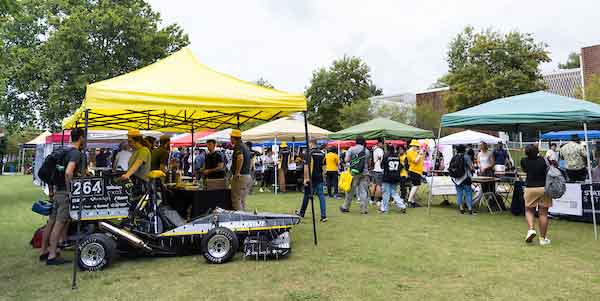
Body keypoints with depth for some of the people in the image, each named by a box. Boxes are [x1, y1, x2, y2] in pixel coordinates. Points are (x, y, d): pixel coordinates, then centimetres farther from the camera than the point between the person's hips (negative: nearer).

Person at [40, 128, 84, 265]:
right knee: (59, 224, -5)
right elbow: (68, 173, -28)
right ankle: (52, 256, -1)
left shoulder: (66, 151, 14)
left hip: (58, 191, 9)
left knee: (51, 222, 15)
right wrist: (70, 190, -19)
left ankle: (44, 252, 25)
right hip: (65, 193, -9)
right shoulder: (76, 153, -14)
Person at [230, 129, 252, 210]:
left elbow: (240, 158, -32)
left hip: (240, 177, -9)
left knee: (236, 199, -3)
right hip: (248, 176, 9)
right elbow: (250, 160, 23)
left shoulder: (238, 147, -13)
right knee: (242, 200, 16)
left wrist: (237, 172, -27)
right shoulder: (245, 146, 17)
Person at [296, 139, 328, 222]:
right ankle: (323, 216, -4)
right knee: (321, 196, 2)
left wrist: (305, 178, -12)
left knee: (307, 196, 12)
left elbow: (306, 167, -16)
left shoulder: (309, 153, -11)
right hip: (319, 178, 4)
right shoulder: (322, 154, 7)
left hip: (311, 178, -4)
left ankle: (302, 213, 28)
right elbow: (324, 166, 12)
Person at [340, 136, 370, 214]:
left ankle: (345, 207, 15)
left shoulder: (351, 149, -2)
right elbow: (368, 163, 7)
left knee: (350, 191, 7)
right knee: (363, 191, 5)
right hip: (365, 173, 1)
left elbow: (346, 160, -8)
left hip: (354, 173, -1)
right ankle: (364, 209, 4)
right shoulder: (367, 151, 5)